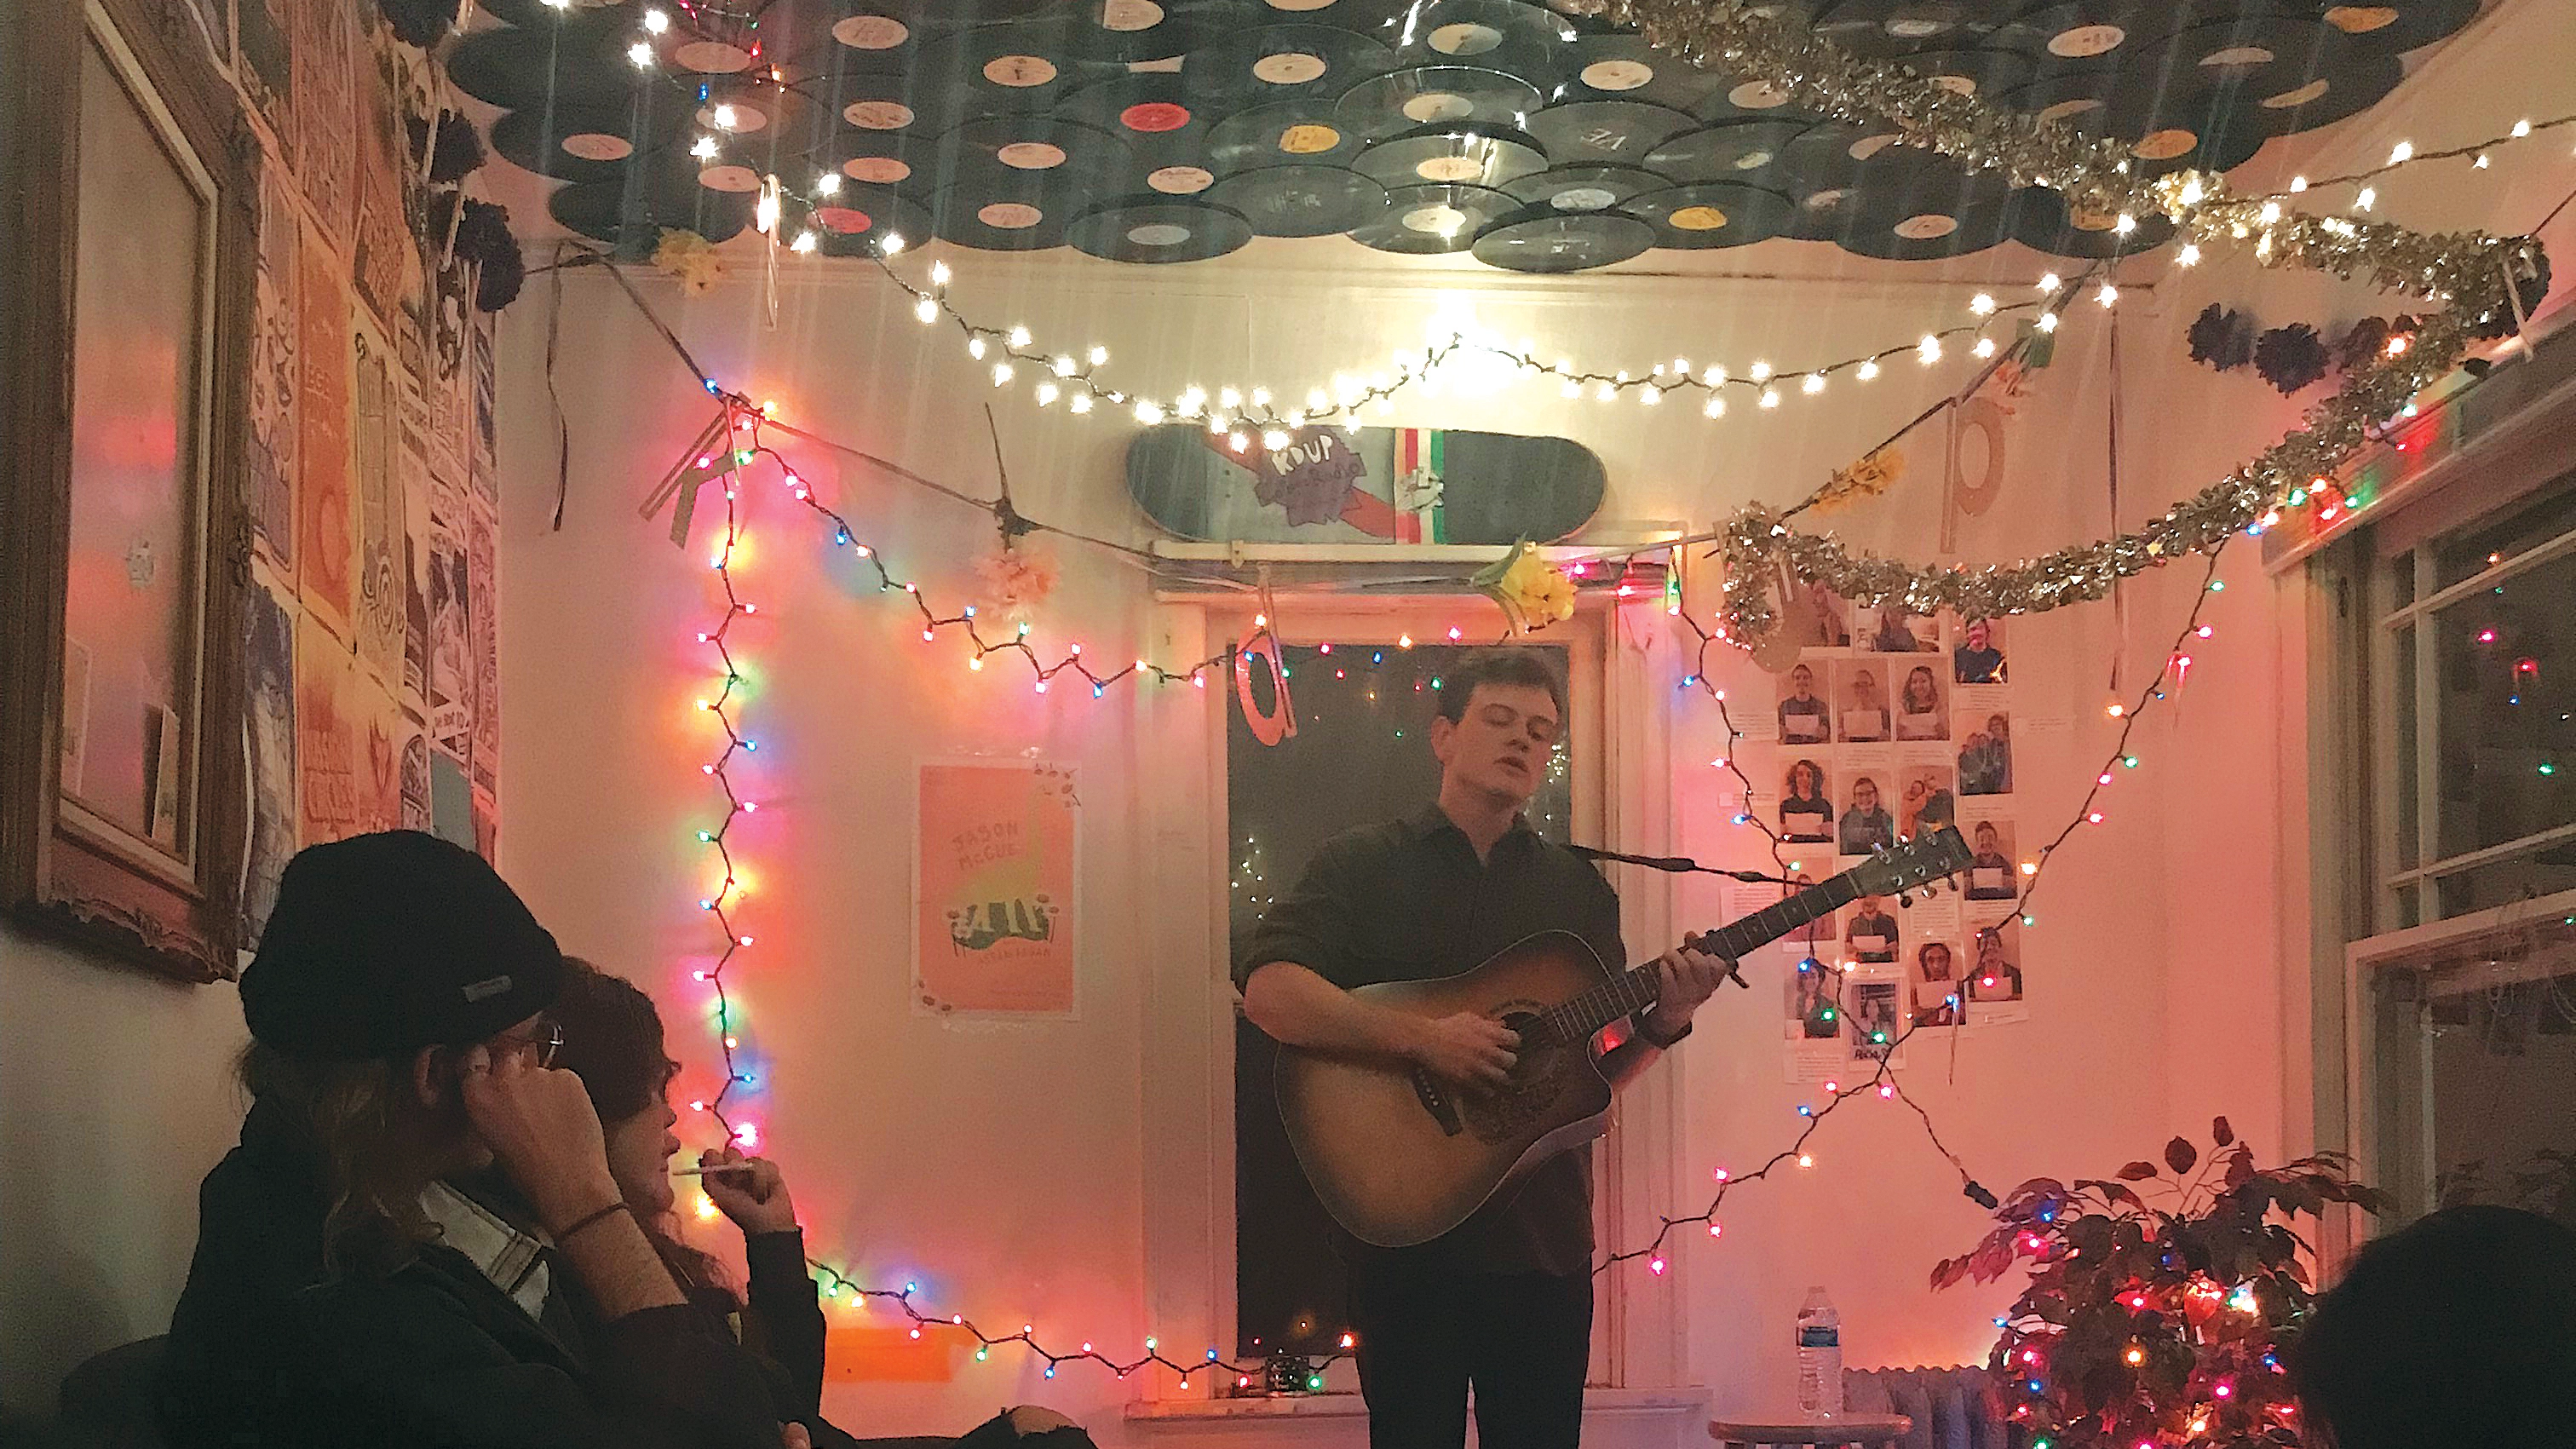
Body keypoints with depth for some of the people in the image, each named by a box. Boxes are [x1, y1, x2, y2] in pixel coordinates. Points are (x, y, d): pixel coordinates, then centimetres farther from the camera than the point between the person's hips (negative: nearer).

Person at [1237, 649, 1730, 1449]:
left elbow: (1599, 1074, 14)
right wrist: (1425, 1038, -22)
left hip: (1545, 1230, 4)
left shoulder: (1579, 886, 14)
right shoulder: (1362, 863, 2)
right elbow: (1268, 990, -13)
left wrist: (1663, 1023, -7)